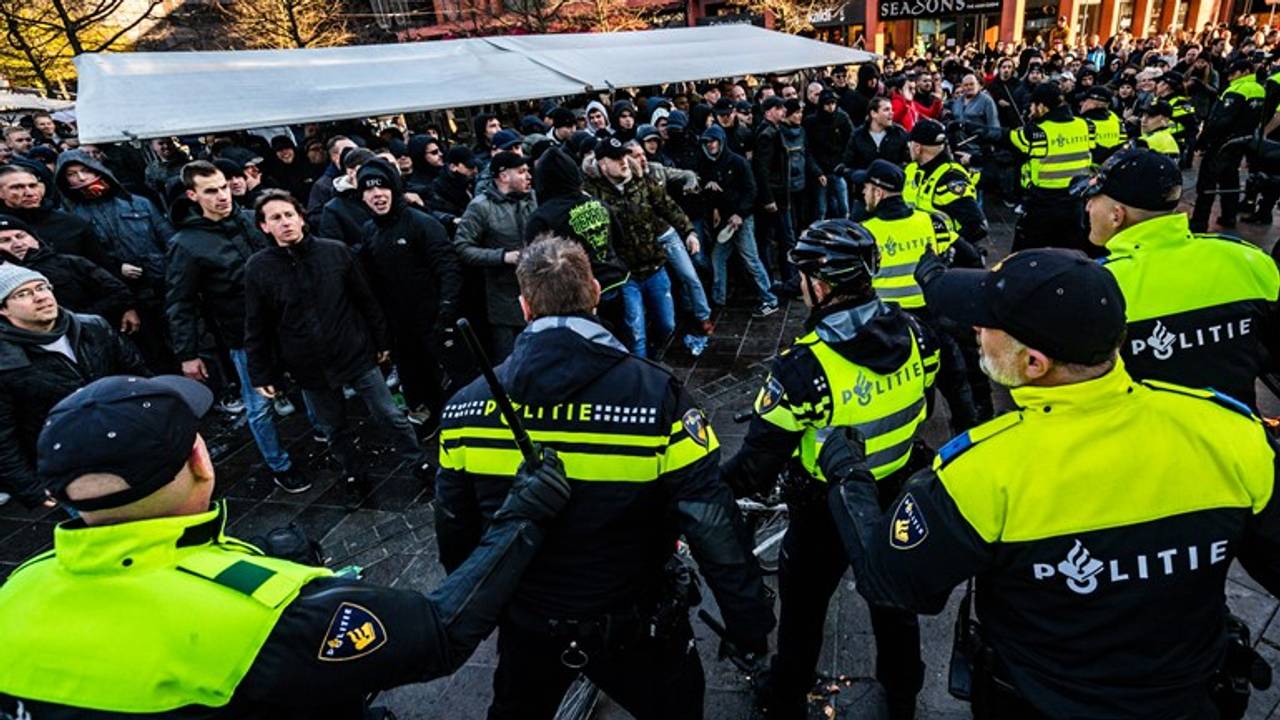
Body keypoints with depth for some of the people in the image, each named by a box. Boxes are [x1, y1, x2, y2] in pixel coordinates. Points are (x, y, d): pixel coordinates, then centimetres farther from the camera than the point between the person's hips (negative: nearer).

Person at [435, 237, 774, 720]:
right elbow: (712, 525, -22)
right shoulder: (655, 395, -25)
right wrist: (751, 622, -9)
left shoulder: (466, 406, -14)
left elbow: (454, 530, -2)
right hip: (634, 626, -2)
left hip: (527, 624, 3)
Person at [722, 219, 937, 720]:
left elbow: (758, 462, -26)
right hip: (897, 500, 5)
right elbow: (920, 402, 4)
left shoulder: (805, 367, -33)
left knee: (803, 604, 19)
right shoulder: (913, 333, -14)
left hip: (827, 511, -5)